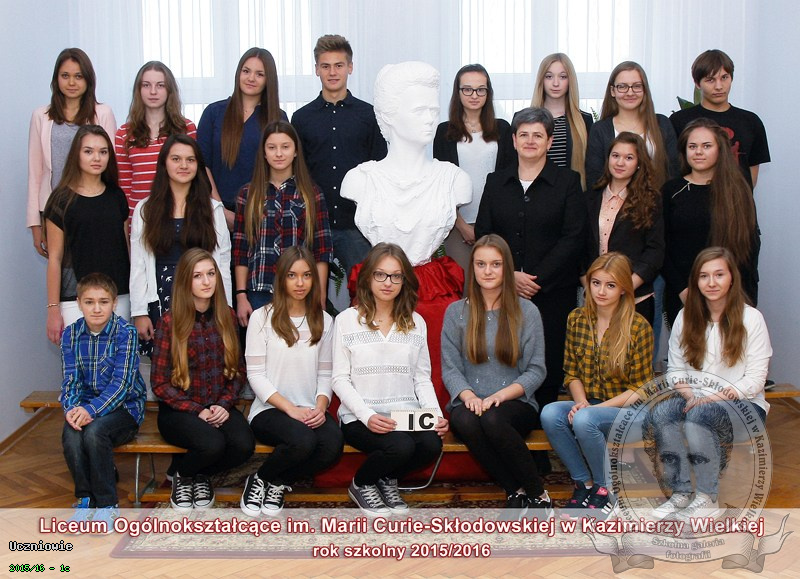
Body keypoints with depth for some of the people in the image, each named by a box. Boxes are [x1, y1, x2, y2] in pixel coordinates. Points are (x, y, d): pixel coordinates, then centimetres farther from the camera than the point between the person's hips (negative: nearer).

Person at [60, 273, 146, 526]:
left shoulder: (126, 332, -11)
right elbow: (70, 380, -1)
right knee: (71, 434, -28)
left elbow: (122, 382, -18)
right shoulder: (71, 334, 3)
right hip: (86, 406, 4)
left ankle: (107, 503, -15)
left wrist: (92, 410, -31)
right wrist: (72, 408, -22)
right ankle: (85, 498, -7)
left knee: (94, 431, -32)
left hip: (124, 405, -3)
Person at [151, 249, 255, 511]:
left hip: (219, 408, 4)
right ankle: (182, 474, 3)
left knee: (244, 444, -27)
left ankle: (202, 475, 7)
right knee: (213, 444, -33)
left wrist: (224, 404, -9)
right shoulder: (170, 322, -7)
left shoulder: (227, 317, 5)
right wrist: (197, 411, -14)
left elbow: (238, 370, 8)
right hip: (179, 410, -3)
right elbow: (160, 383, -6)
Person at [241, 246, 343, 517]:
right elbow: (255, 375, -5)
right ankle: (260, 479, -2)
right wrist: (290, 408, -15)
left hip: (311, 410, 4)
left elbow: (325, 373, 9)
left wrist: (320, 407, -11)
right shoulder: (262, 317, 0)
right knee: (303, 440, -35)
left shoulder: (324, 321, 12)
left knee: (333, 444, -29)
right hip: (269, 410, -4)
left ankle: (279, 483, 0)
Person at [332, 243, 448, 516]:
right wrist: (367, 416, -16)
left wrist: (435, 414, -7)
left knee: (432, 444, -28)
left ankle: (387, 480, 6)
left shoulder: (416, 323, 13)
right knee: (401, 446, -31)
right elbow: (340, 379, -2)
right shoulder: (347, 320, 2)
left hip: (407, 415, 4)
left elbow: (422, 378, 11)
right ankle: (361, 484, 3)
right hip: (360, 417, -3)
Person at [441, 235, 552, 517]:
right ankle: (516, 492, -21)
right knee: (465, 421, -34)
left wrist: (501, 395, -14)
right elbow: (450, 367, 5)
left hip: (515, 403, -1)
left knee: (493, 420, -36)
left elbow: (536, 371, 2)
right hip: (470, 402, 1)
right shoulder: (455, 312, 10)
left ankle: (537, 494, -18)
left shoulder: (526, 311, 6)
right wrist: (468, 395, -15)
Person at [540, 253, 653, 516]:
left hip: (624, 409, -4)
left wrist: (593, 407, -17)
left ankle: (605, 491, -9)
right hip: (587, 405, 4)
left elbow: (640, 388, -7)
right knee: (549, 413, -26)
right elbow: (571, 373, 10)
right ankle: (584, 483, -9)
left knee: (584, 420, -34)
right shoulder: (576, 319, 4)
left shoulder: (638, 326, -9)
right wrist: (581, 402, -11)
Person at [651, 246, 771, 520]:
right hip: (697, 400, 3)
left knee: (700, 413, -35)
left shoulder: (751, 318, -5)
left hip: (743, 405, -3)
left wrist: (718, 397, -22)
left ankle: (707, 498, -22)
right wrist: (689, 395, -15)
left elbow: (756, 378, -9)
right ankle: (681, 492, -18)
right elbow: (675, 369, 5)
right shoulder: (685, 317, 7)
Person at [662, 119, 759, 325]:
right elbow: (661, 246, 1)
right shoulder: (671, 191, 4)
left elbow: (751, 244, 6)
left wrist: (746, 298, -2)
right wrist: (681, 289, -8)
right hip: (681, 297, 0)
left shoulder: (738, 192, 5)